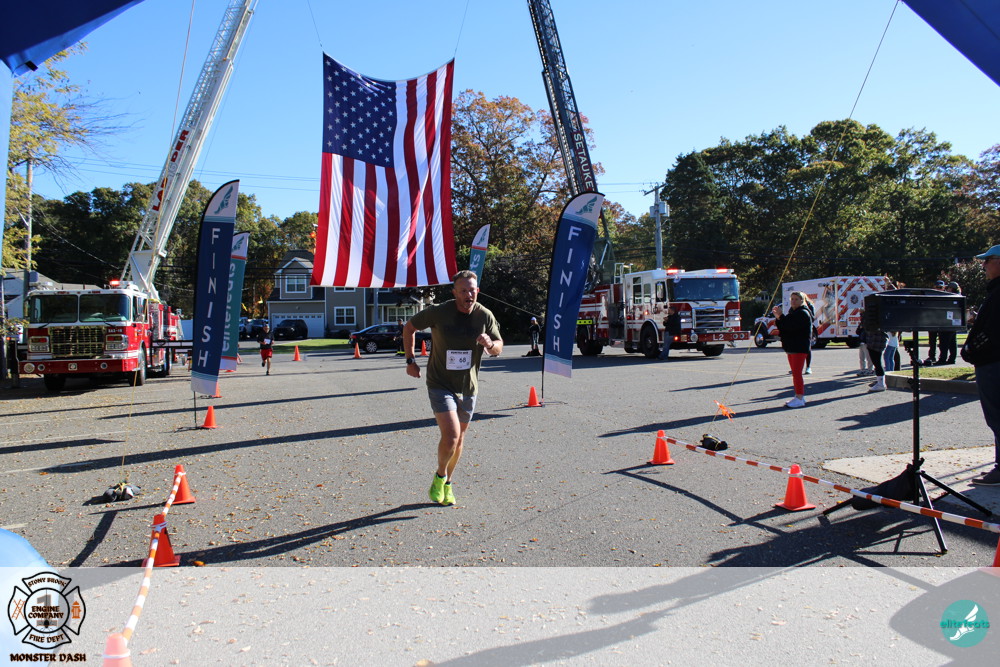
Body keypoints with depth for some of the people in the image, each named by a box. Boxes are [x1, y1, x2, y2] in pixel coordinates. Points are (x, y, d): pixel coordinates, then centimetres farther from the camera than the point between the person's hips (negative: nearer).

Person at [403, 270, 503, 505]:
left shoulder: (485, 316, -6)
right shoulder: (438, 312, -13)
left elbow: (498, 349, 0)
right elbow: (409, 328, 2)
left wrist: (490, 344, -23)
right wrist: (410, 360, 0)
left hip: (468, 387, 4)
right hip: (440, 384, -4)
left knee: (459, 439, 15)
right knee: (451, 435, -18)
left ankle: (447, 484, 36)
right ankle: (440, 477, 10)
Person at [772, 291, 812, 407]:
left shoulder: (803, 313, -11)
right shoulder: (792, 312, 20)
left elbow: (791, 326, -24)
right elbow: (783, 327, 13)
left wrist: (780, 316, -22)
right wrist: (778, 317, -3)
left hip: (800, 348, -10)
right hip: (791, 348, 10)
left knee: (796, 373, -11)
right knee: (795, 373, 13)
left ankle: (799, 399, -9)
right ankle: (801, 395, 21)